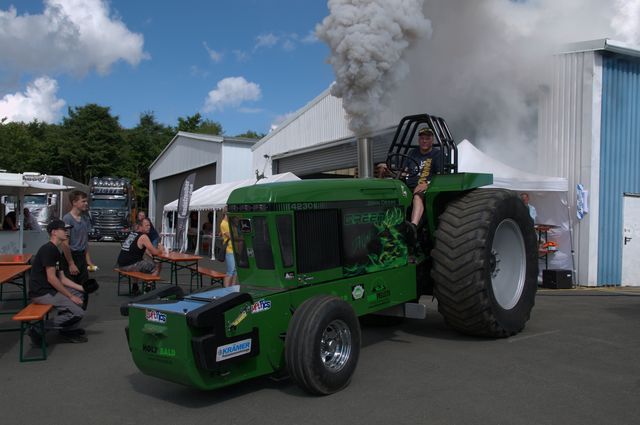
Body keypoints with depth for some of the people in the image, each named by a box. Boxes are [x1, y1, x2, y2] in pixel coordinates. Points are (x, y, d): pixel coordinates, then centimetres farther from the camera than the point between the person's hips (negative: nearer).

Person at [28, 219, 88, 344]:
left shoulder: (55, 251, 16)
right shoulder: (48, 249, -15)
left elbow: (62, 278, 16)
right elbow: (51, 278, -20)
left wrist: (81, 288, 7)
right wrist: (71, 296, -14)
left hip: (50, 289, 10)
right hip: (42, 293, -10)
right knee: (78, 313, -15)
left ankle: (68, 330, 17)